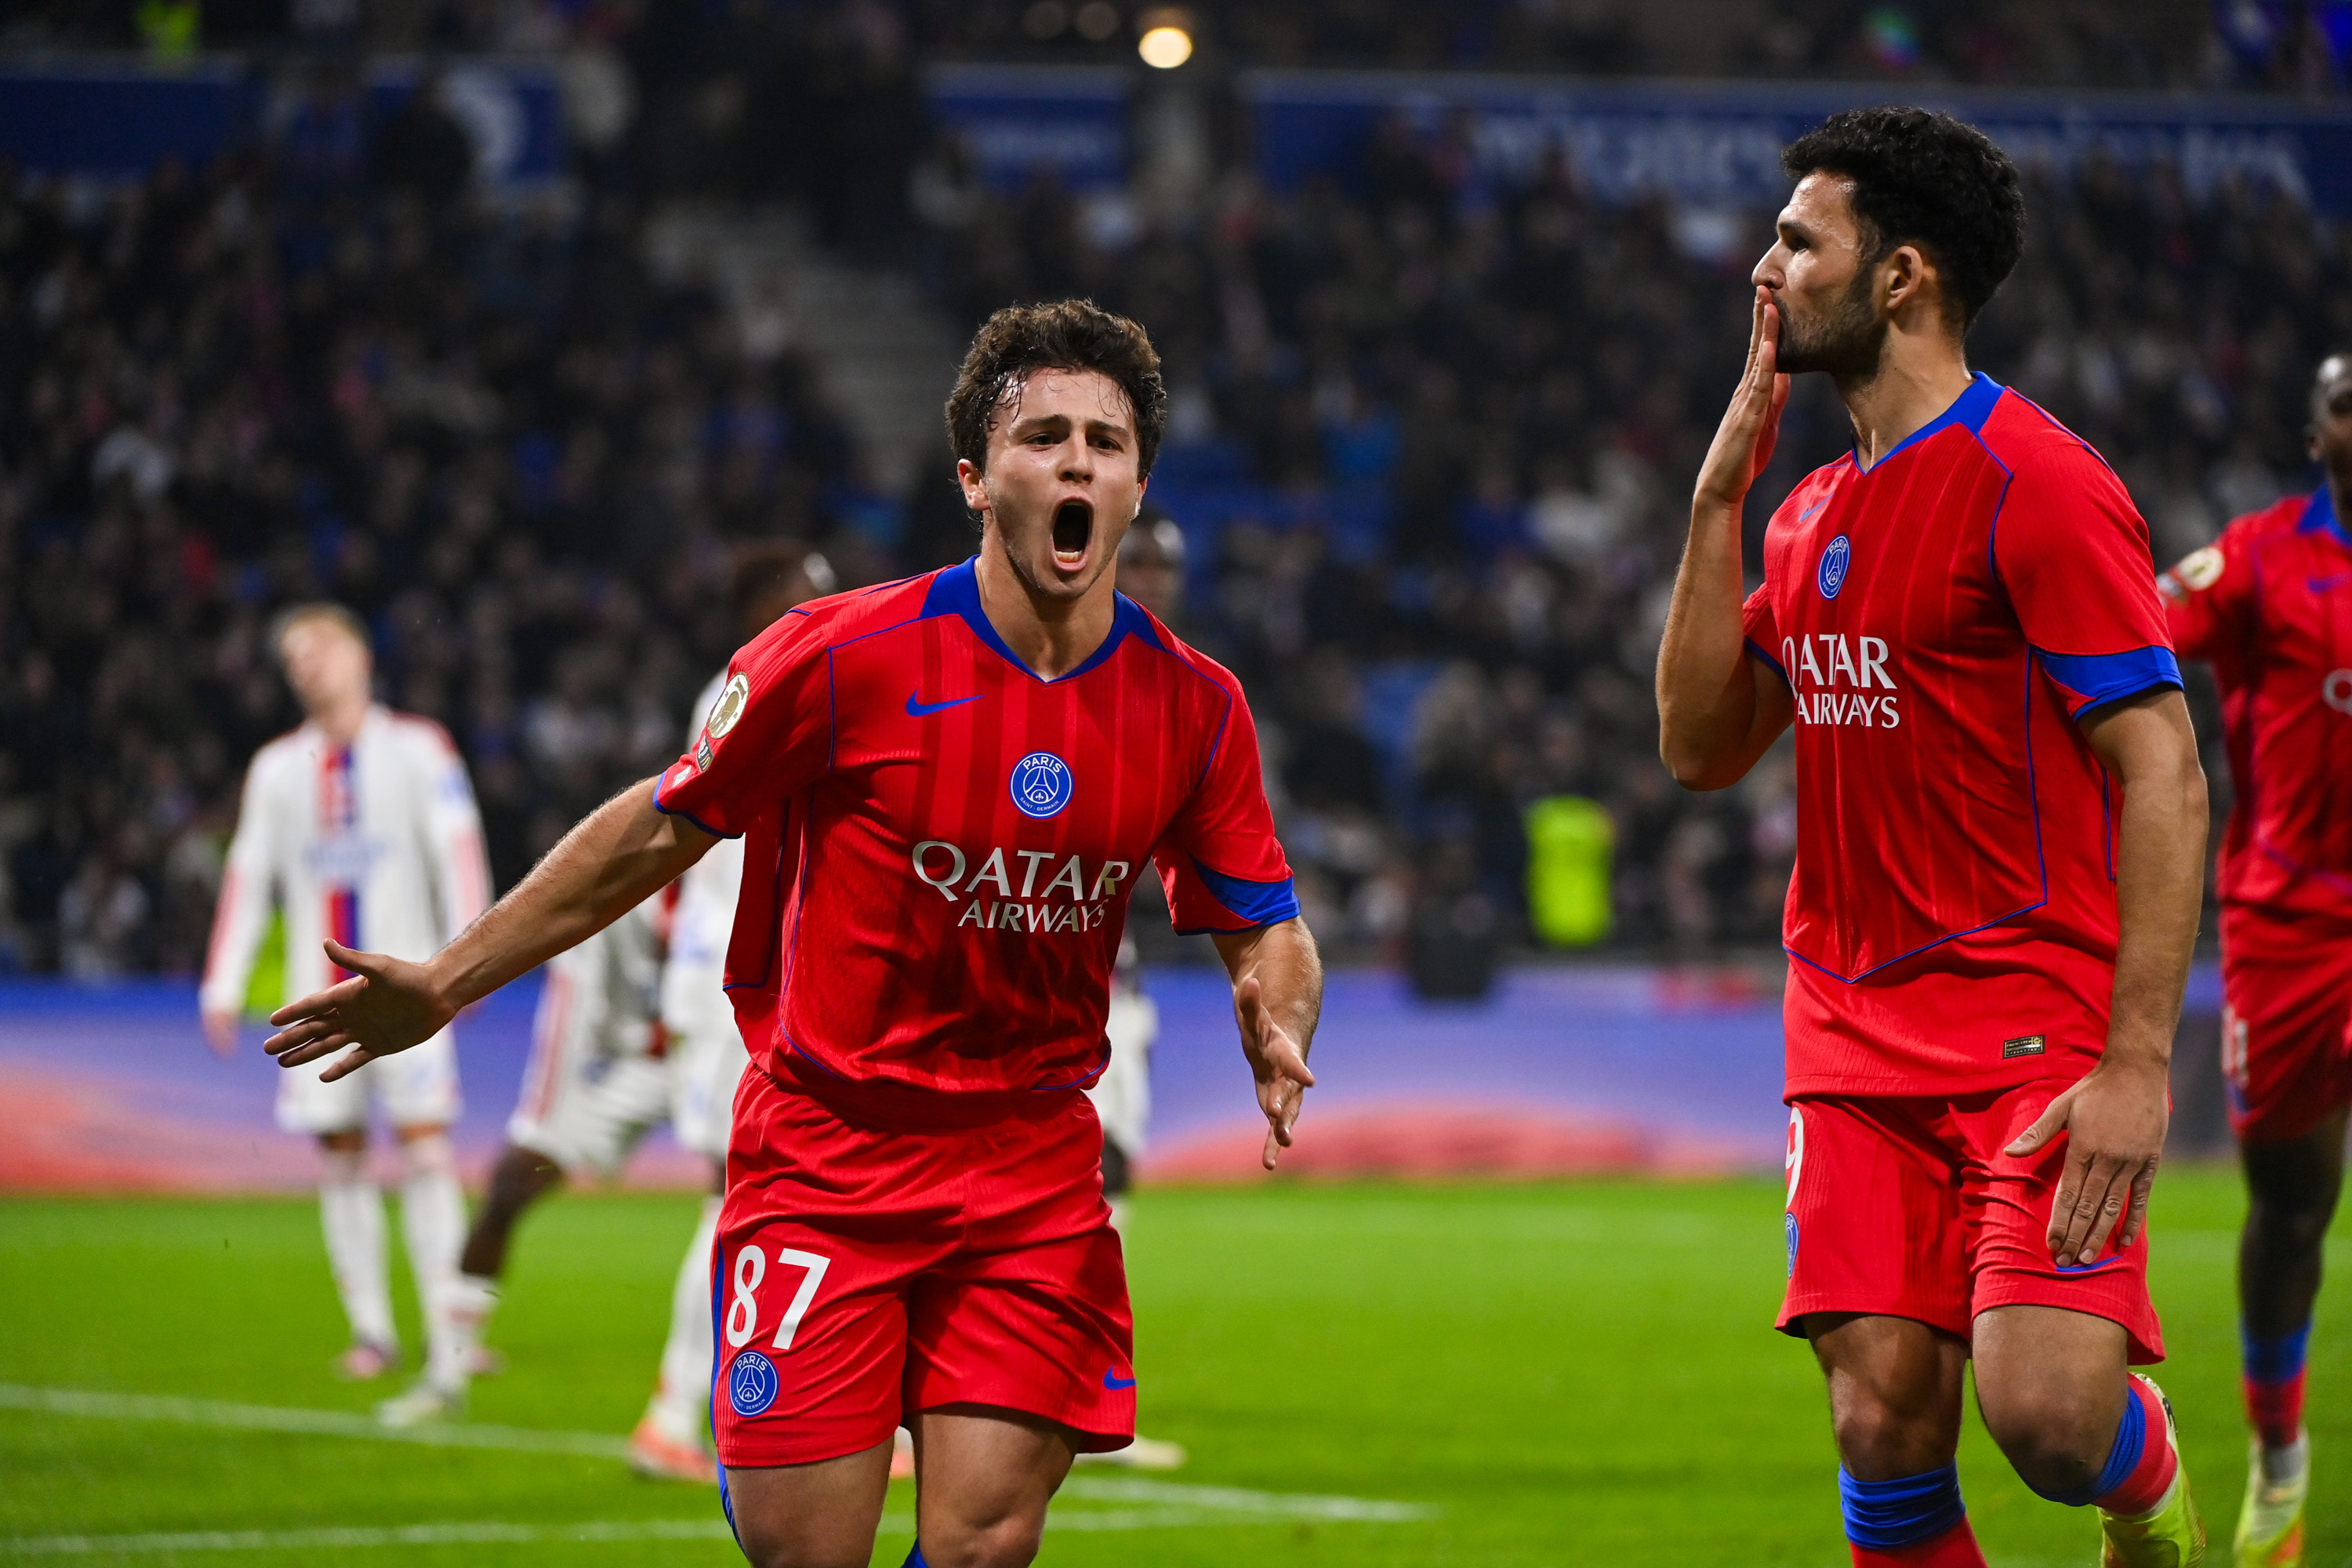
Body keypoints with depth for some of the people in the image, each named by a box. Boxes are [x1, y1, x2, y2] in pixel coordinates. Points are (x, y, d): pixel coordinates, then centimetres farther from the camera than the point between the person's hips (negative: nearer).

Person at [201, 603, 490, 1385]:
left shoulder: (416, 749, 3)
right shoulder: (277, 769, 13)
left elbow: (458, 853, -1)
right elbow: (248, 876, 14)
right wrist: (224, 985, 8)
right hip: (320, 989, 3)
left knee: (425, 1144, -11)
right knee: (340, 1157, 0)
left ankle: (449, 1326, -11)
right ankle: (370, 1329, 6)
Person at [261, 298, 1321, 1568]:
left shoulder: (1192, 706, -2)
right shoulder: (845, 655, -11)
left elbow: (1265, 936, 9)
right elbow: (661, 831, 1)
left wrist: (1277, 1034, -14)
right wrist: (446, 982, 3)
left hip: (1030, 1170, 2)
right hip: (821, 1151, -2)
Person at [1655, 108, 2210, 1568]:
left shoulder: (2034, 479, -10)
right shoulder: (1815, 510, 15)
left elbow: (2163, 775, -14)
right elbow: (1700, 746, 15)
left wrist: (2138, 1062, -21)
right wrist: (1719, 499, 7)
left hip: (2037, 1022, -7)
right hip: (1854, 1037, 7)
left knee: (2047, 1409, -19)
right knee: (1884, 1429, -3)